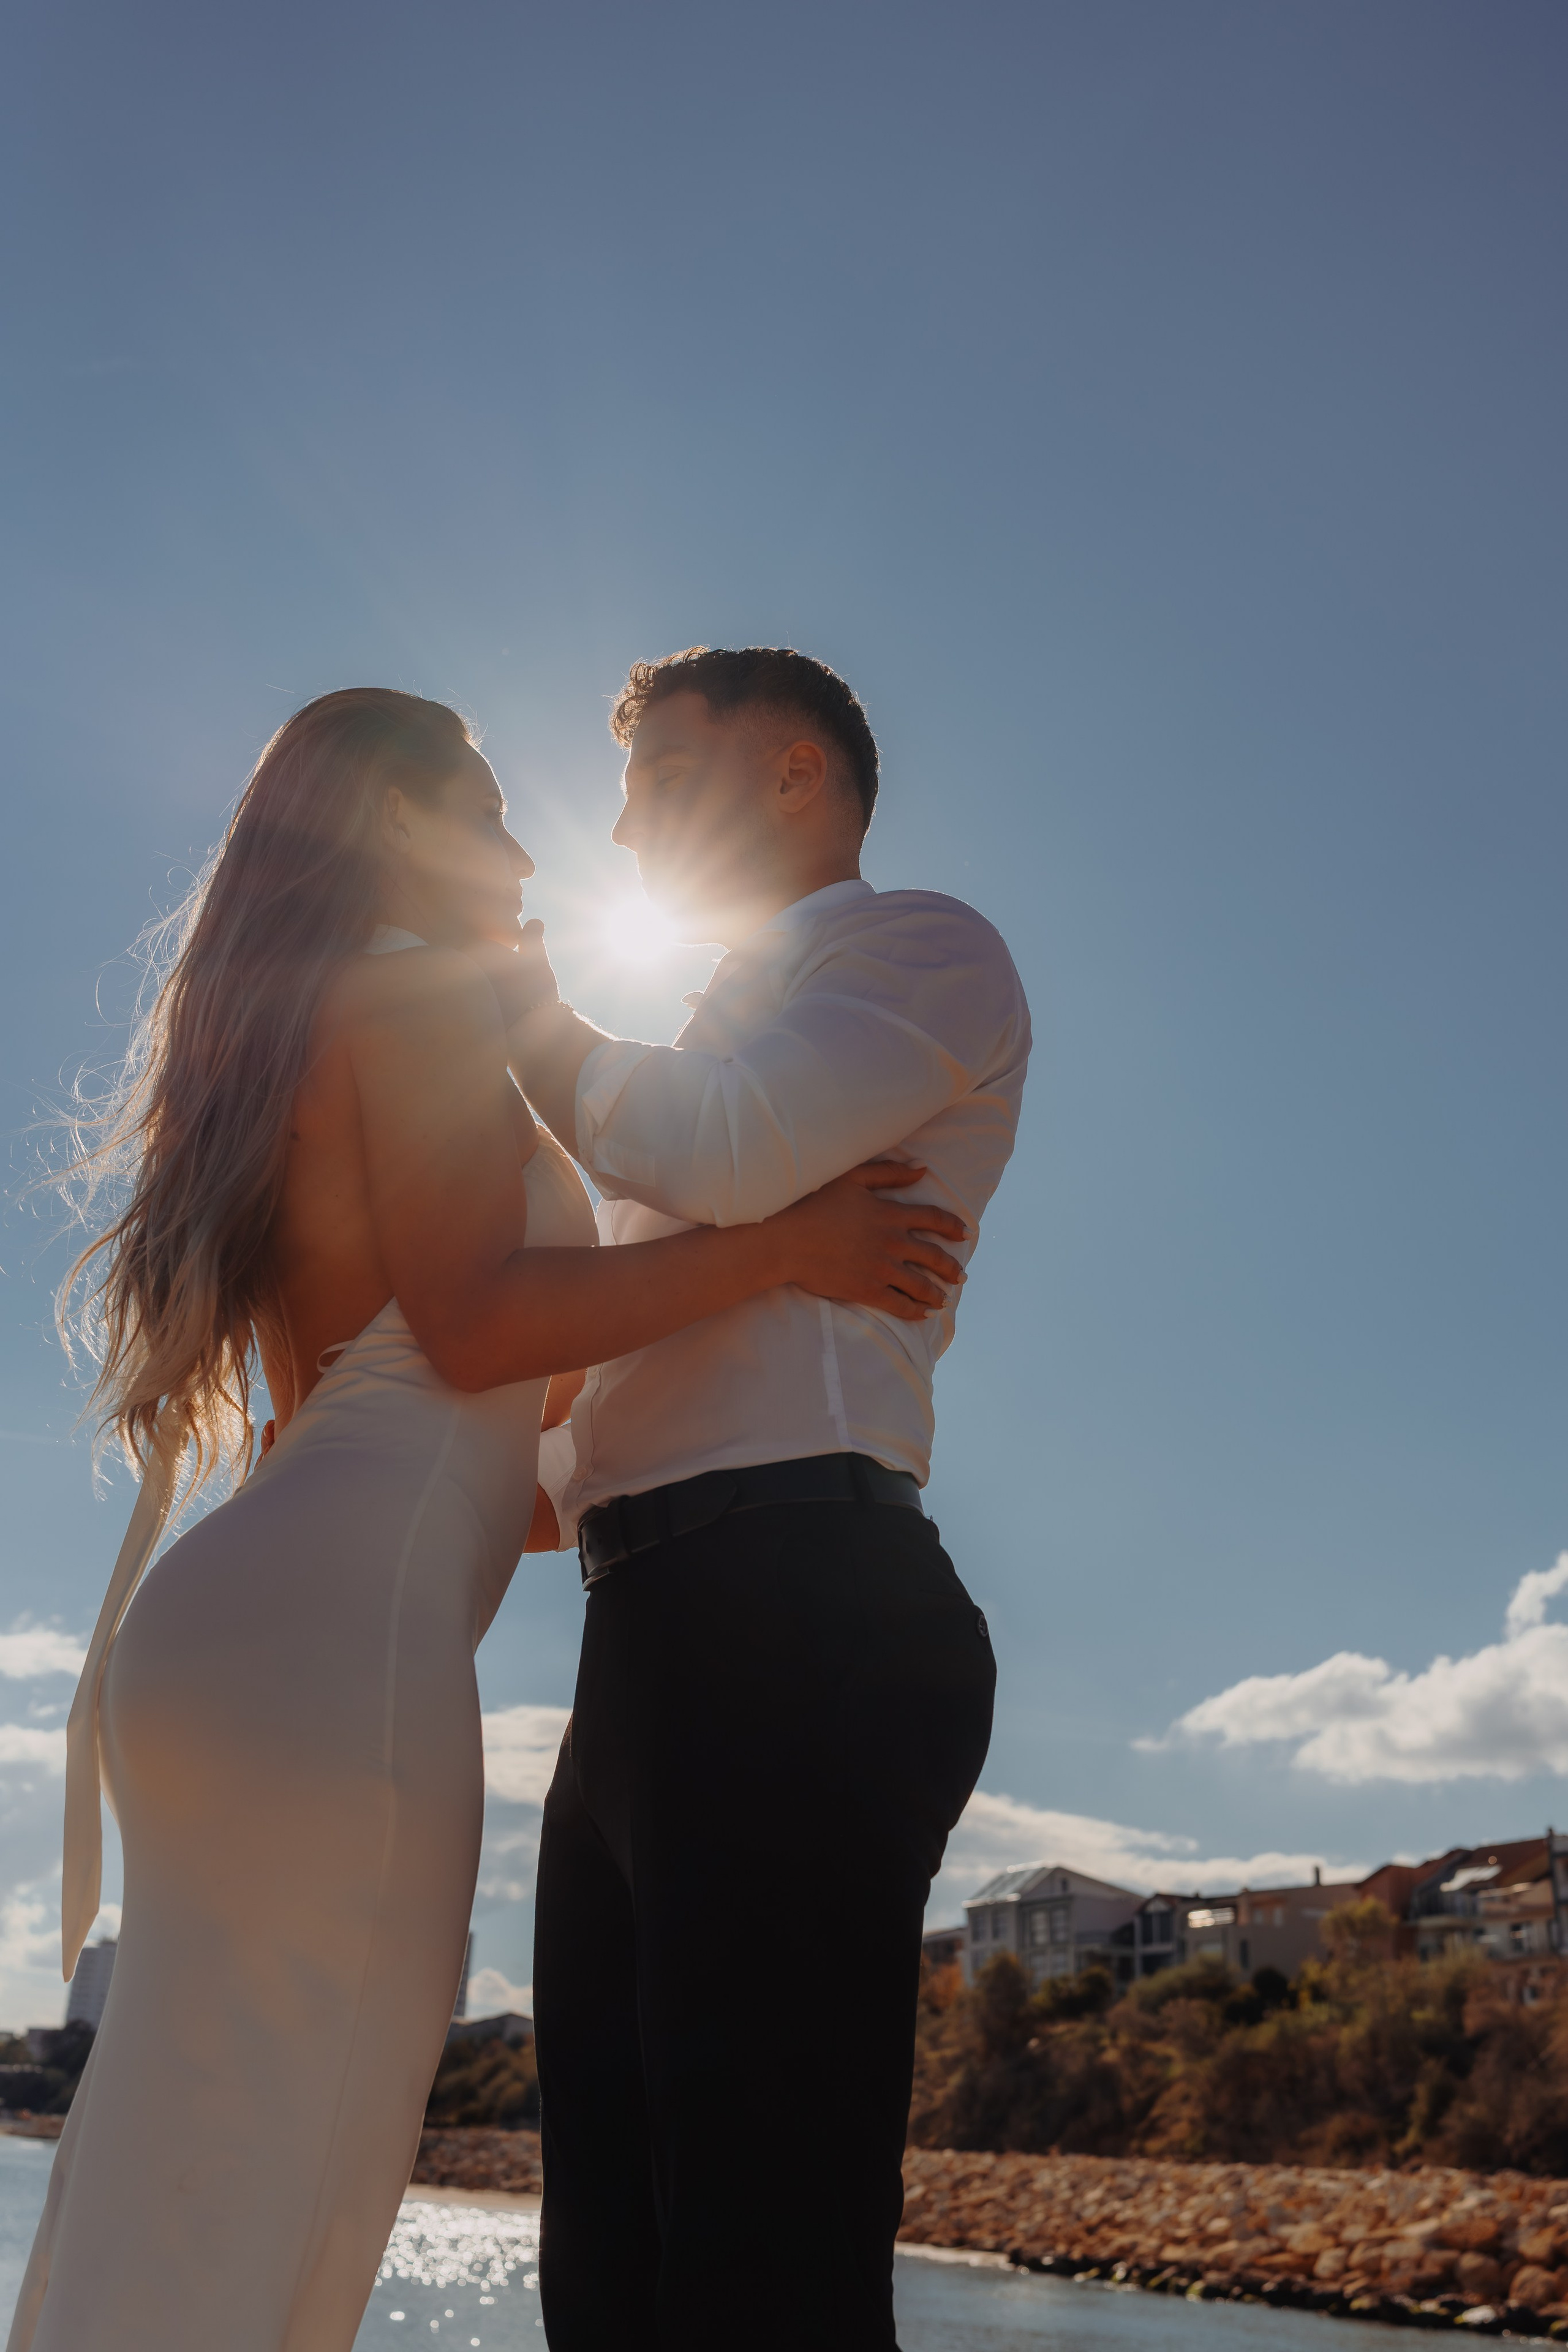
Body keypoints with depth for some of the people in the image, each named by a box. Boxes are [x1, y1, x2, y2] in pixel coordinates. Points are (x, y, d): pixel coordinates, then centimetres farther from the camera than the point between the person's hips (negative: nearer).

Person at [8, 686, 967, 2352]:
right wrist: (783, 1246, -8)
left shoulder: (294, 1033, 28)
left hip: (242, 1628, 10)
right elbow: (474, 1320, -13)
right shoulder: (424, 995, 1)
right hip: (332, 1636, -10)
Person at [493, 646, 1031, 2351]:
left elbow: (724, 1148, -15)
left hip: (787, 1621, -9)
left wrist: (523, 1003, 2)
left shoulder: (917, 943, 6)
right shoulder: (735, 1036, 32)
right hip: (659, 1638, 10)